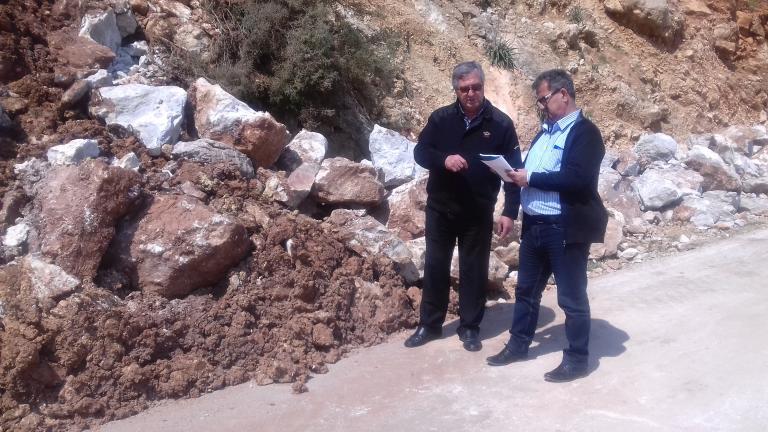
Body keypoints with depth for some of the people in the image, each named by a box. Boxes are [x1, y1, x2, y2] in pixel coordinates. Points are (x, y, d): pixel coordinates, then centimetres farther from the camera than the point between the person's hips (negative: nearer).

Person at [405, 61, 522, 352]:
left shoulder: (501, 123, -4)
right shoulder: (440, 118, 1)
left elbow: (514, 170, -4)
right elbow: (420, 152, -1)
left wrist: (510, 211, -10)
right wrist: (444, 159, -23)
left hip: (478, 212, -1)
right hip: (440, 208, 2)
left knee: (474, 270, 8)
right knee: (435, 266, 9)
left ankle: (470, 327, 23)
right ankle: (429, 324, 23)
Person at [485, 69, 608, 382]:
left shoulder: (585, 132, -11)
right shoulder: (546, 131, 15)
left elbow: (577, 179, -24)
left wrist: (531, 178, -20)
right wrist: (516, 173, -2)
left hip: (566, 228, -8)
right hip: (534, 225, 8)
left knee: (571, 296, 4)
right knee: (526, 289, 17)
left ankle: (577, 359, 18)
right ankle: (518, 345, 32)